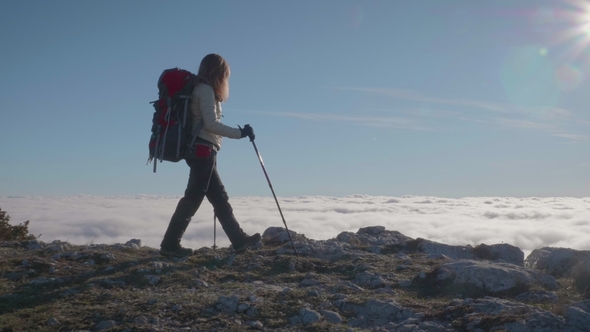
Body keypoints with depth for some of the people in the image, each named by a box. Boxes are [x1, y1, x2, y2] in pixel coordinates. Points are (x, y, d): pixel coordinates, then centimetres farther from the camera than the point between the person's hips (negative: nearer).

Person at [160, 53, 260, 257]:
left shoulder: (200, 89, 19)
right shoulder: (206, 90, -9)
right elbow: (211, 123, -17)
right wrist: (240, 133, -14)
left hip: (201, 151, 10)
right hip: (203, 150, -10)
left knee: (219, 198, 10)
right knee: (193, 198, -8)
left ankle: (239, 240, 14)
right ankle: (170, 244, -4)